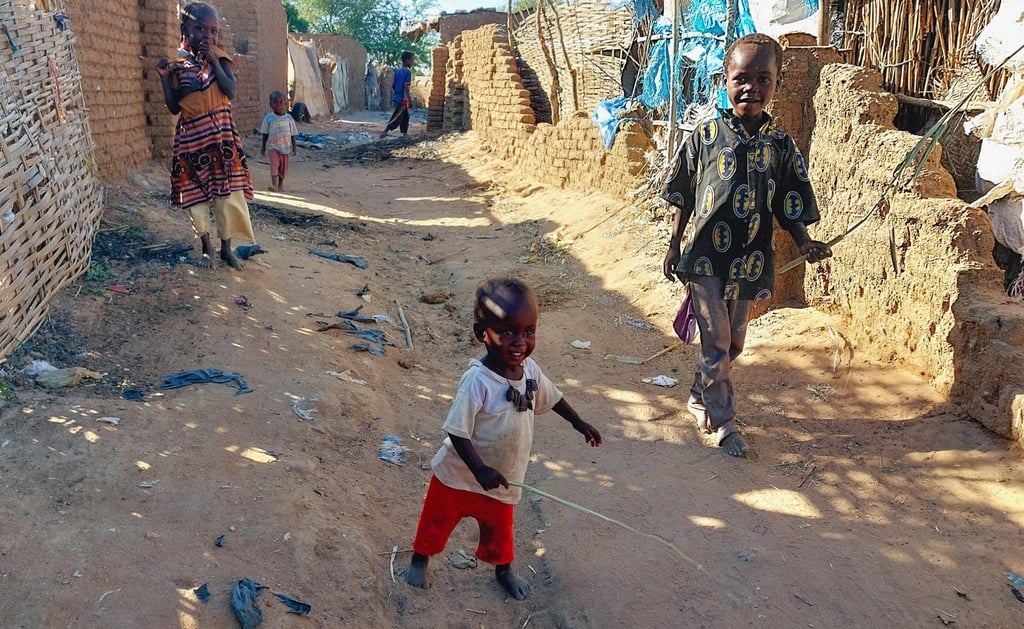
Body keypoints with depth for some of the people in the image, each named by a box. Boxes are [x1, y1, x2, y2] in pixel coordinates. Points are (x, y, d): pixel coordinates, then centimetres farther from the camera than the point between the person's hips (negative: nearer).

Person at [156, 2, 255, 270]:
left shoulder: (219, 58, 1)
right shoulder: (177, 65, 3)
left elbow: (230, 91, -15)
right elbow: (174, 108, 3)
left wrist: (213, 61, -18)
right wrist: (165, 79, -8)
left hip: (220, 133, -1)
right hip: (191, 136, 1)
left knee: (227, 191, -2)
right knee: (195, 192, 6)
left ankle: (226, 247, 12)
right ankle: (206, 248, 19)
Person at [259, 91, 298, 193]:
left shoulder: (289, 118, -1)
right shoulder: (269, 118, -4)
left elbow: (292, 134, 5)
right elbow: (265, 134, 3)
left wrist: (294, 147, 3)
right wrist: (263, 147, 4)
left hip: (285, 147, 2)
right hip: (273, 147, -2)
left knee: (283, 166, 11)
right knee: (274, 165, -16)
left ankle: (280, 184, 28)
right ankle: (274, 185, -22)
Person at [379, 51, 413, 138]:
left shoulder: (397, 71, 10)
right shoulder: (407, 72, -13)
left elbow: (393, 85, 12)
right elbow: (406, 87, -20)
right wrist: (408, 100, -18)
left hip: (396, 97, 9)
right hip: (402, 99, -9)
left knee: (405, 116, 17)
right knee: (396, 118, -7)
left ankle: (405, 133, 21)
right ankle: (384, 131, -12)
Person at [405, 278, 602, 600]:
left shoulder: (529, 369, -13)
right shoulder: (477, 381, -32)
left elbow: (551, 398, 8)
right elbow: (457, 432, -28)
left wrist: (579, 423, 16)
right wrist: (480, 470, -35)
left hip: (502, 479, 5)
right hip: (459, 476, -5)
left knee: (499, 528, 24)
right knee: (437, 521, 18)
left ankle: (503, 570, 49)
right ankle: (420, 559, 45)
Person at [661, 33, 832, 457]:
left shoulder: (780, 145, 0)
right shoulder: (706, 136, -5)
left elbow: (789, 208, 3)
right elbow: (683, 199, 3)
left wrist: (806, 244, -14)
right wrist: (674, 246, 3)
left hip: (749, 261, 3)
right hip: (705, 257, -3)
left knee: (732, 343, 15)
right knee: (716, 342, -2)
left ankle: (699, 397, 37)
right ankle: (723, 422, 12)